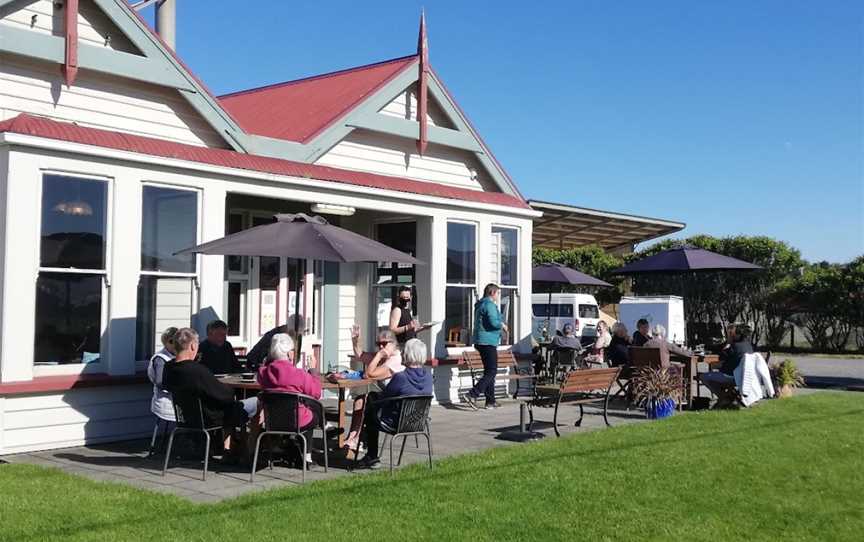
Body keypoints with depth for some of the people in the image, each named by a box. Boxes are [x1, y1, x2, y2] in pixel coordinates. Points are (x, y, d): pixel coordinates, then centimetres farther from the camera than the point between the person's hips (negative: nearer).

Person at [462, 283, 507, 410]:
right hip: (488, 341, -10)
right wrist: (503, 325, -4)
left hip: (481, 342, 10)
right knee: (492, 371, -10)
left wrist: (500, 325, 19)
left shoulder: (479, 305, 19)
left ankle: (490, 401, 16)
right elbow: (494, 322, -23)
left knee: (489, 371, 14)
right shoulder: (489, 304, -12)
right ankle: (472, 395, -18)